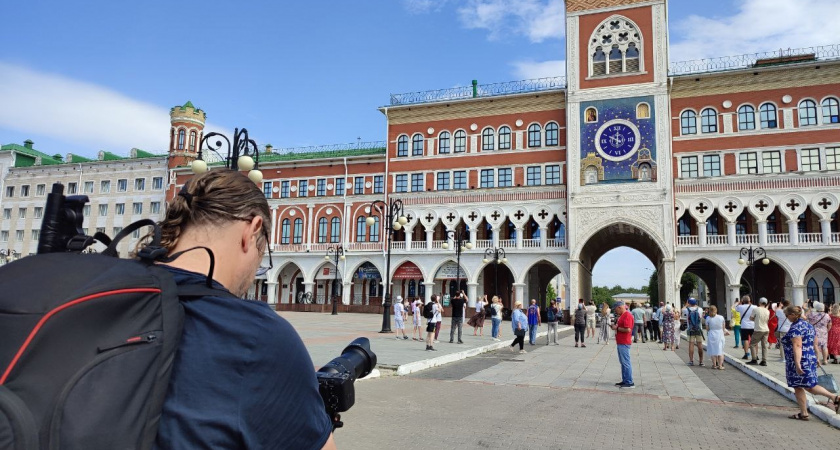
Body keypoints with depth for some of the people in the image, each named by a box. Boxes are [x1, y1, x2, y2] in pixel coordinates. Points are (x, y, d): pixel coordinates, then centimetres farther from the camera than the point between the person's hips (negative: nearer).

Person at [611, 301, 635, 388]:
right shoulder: (622, 315, 17)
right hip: (620, 343, 11)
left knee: (626, 362, -6)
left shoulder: (627, 316, -16)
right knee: (623, 362, 14)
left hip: (624, 343, -11)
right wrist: (615, 326, 10)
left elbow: (628, 329, -24)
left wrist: (617, 328, -14)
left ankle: (630, 383, -2)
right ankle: (625, 381, 20)